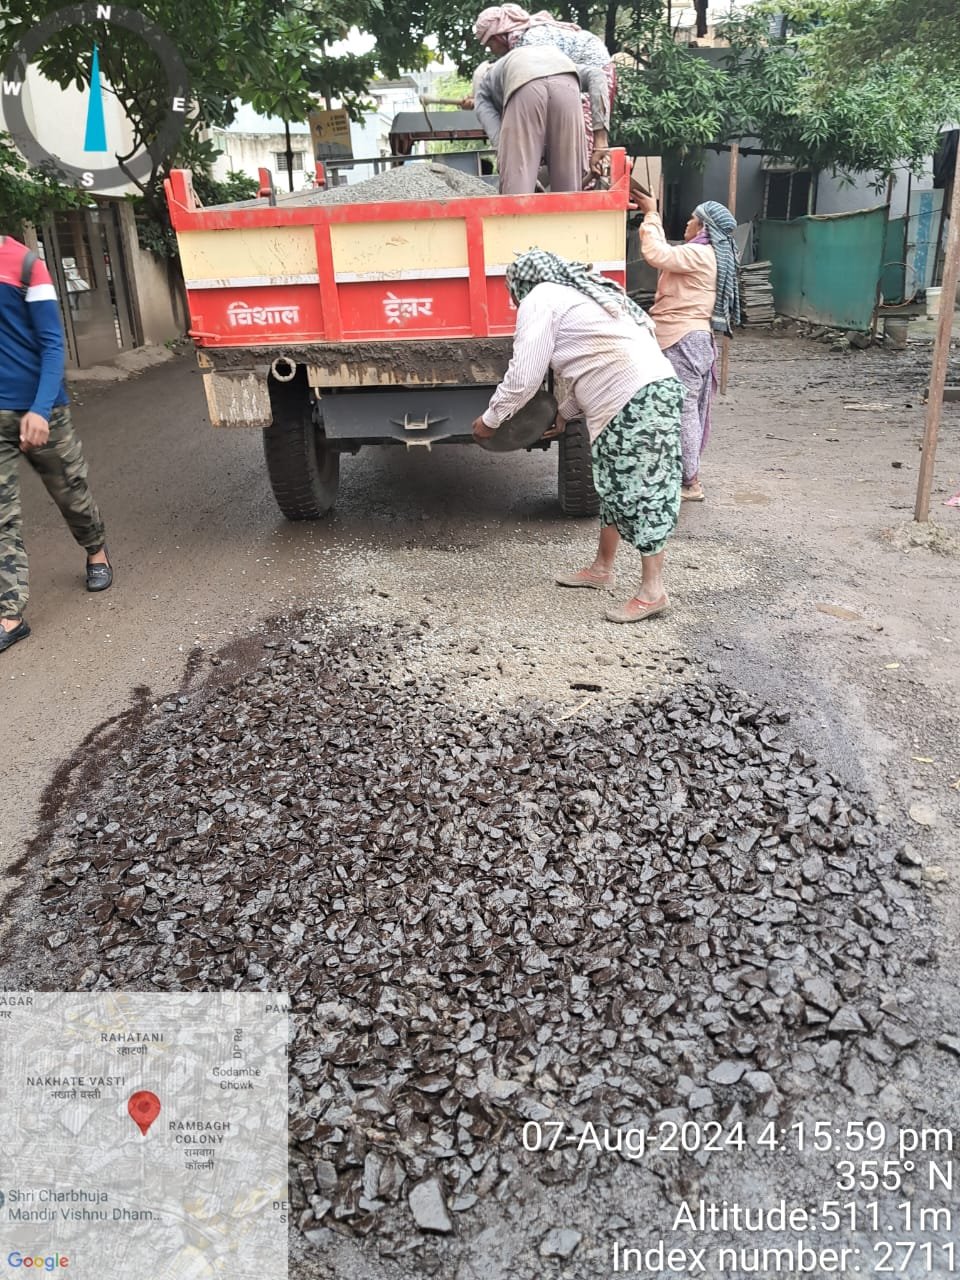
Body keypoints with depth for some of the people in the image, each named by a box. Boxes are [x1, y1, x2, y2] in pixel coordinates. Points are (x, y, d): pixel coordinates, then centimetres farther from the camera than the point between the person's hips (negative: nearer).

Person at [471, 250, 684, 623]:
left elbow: (523, 377, -4)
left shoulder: (539, 300, -1)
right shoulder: (581, 293, 27)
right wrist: (565, 414, 33)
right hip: (651, 389, 10)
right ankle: (602, 567, 30)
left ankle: (652, 590, -4)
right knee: (615, 482, 18)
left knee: (639, 488, -8)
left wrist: (489, 419, 9)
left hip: (638, 399, -10)